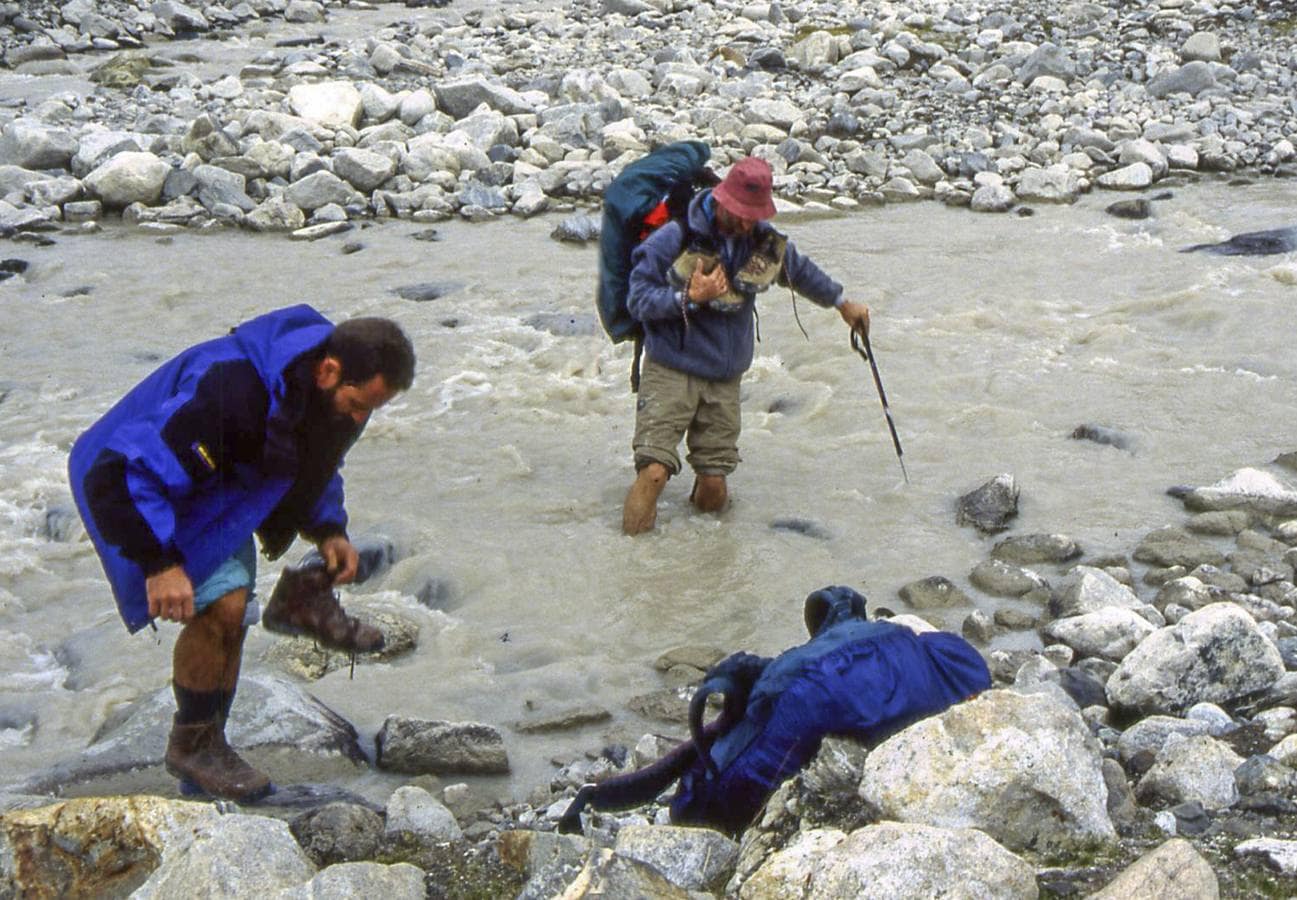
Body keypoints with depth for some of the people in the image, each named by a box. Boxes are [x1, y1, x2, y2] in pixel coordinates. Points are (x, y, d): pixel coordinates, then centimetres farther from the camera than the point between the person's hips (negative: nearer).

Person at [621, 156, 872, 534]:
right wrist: (690, 298, -23)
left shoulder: (764, 240, 5)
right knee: (655, 470, -19)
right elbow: (638, 300, -11)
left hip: (725, 377, 4)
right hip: (673, 370, -4)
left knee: (714, 492, -1)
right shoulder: (674, 239, -10)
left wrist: (843, 303, 39)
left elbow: (801, 271, 26)